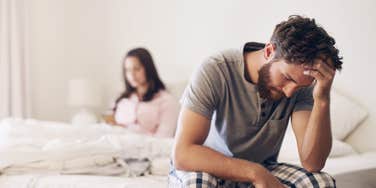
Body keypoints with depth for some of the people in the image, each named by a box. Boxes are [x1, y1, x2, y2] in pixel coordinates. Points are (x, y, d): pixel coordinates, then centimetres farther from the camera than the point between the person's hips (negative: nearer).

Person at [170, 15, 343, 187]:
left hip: (263, 172, 4)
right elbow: (182, 154, -33)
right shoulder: (215, 71, -25)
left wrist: (322, 100, -33)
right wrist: (257, 173, -36)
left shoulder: (301, 83, -13)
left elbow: (312, 163, -21)